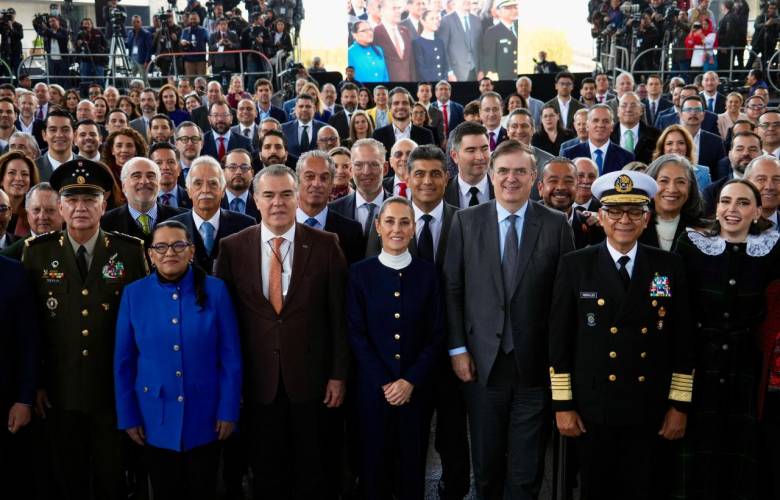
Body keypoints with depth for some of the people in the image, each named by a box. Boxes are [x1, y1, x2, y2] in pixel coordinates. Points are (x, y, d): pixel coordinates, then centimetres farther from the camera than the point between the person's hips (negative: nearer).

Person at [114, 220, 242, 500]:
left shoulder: (215, 290, -7)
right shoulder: (134, 294, -3)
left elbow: (230, 357, -5)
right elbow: (124, 362, 1)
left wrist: (228, 411, -7)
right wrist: (128, 416, 1)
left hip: (204, 418, -1)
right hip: (155, 420, 1)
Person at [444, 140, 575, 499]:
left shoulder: (556, 224, 0)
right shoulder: (466, 221, 3)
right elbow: (452, 289, 2)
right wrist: (457, 348, -2)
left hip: (536, 363, -1)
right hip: (482, 361, 1)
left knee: (527, 470, 9)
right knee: (486, 462, 14)